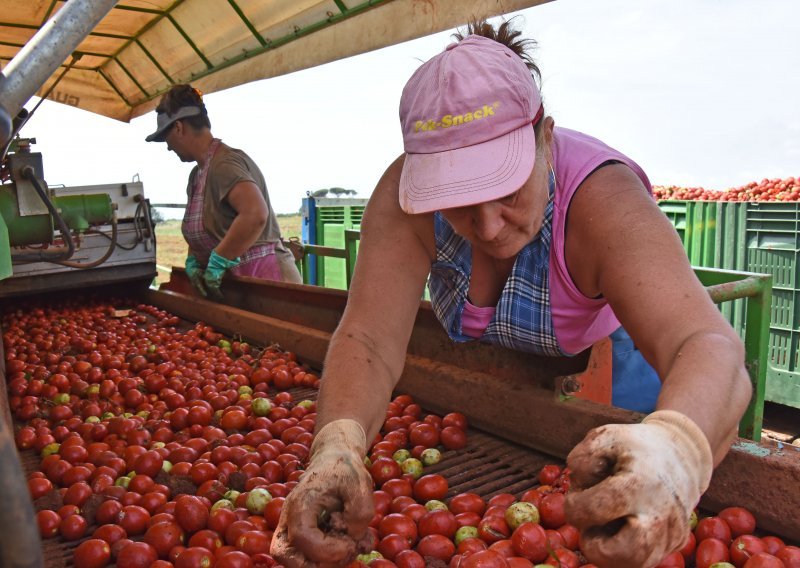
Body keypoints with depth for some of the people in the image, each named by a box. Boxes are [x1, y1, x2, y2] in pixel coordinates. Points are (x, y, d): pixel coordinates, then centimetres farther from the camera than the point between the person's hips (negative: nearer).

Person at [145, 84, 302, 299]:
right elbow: (197, 229, 21)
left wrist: (217, 263, -26)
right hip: (237, 282, 9)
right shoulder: (198, 173, 13)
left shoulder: (223, 163, -18)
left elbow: (255, 214, -35)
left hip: (264, 278, -9)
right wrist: (193, 262, 1)